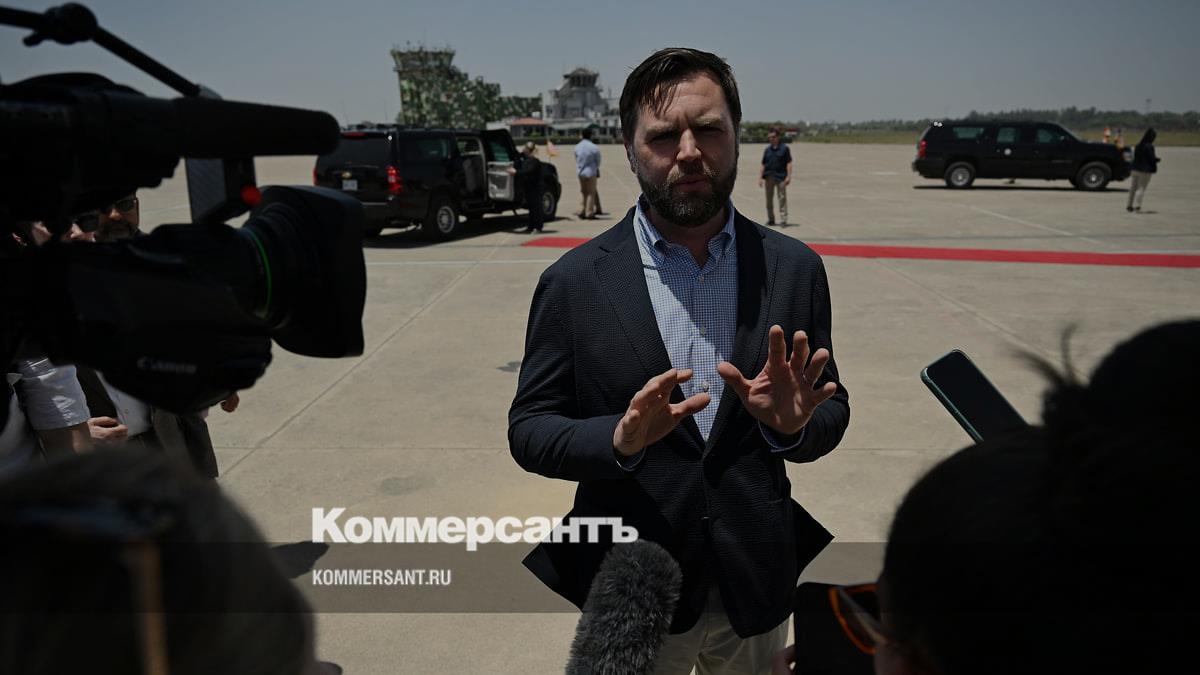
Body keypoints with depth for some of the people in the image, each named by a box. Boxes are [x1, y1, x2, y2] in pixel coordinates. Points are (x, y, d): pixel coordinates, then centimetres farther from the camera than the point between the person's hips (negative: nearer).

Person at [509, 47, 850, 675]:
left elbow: (833, 411, 3)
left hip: (757, 586, 3)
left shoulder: (795, 269, -4)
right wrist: (620, 438, -26)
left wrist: (796, 424, -20)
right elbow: (528, 430, -7)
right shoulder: (573, 281, -11)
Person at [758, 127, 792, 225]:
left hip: (781, 177, -4)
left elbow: (788, 163, -3)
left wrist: (788, 176, -11)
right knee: (769, 199, 9)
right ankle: (770, 219, 19)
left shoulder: (784, 148, -1)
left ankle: (783, 219, -1)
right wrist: (761, 177, 7)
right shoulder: (767, 150, 10)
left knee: (782, 198, -3)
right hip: (769, 177, 4)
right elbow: (763, 165, 12)